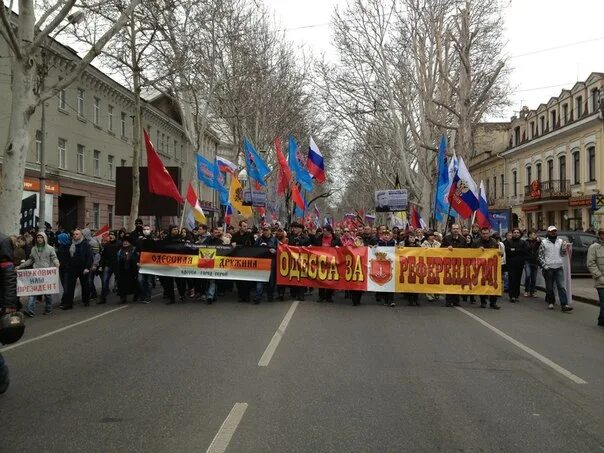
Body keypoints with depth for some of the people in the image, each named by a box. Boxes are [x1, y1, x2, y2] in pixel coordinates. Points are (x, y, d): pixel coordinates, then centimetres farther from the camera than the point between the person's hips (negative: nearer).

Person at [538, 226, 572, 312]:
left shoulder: (560, 241, 7)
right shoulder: (544, 242, -1)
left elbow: (563, 254, 8)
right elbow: (540, 255, 0)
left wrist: (564, 247, -11)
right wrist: (544, 265, -9)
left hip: (559, 267, 2)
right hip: (548, 268, -2)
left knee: (561, 286, -6)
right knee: (549, 287, 7)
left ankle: (564, 305, -11)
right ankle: (551, 302, 21)